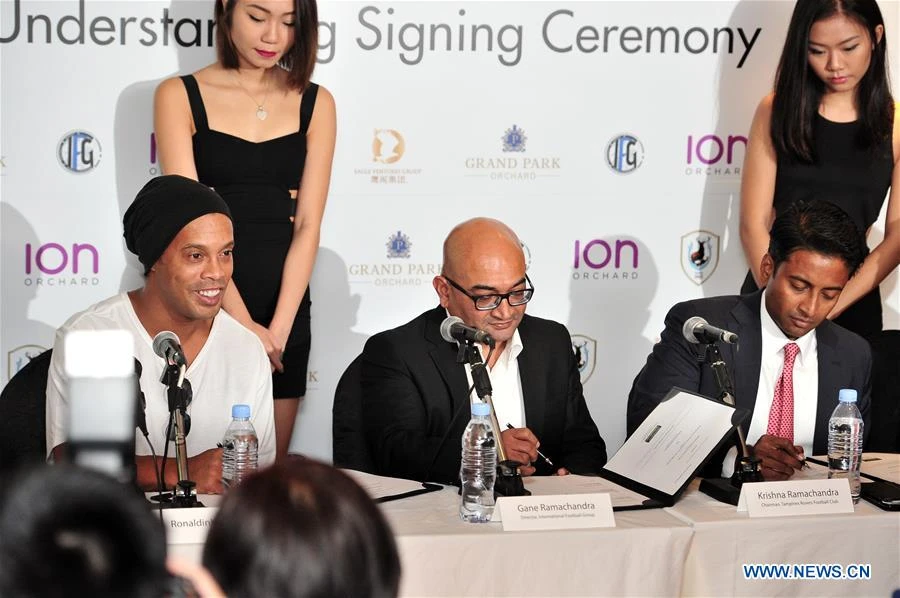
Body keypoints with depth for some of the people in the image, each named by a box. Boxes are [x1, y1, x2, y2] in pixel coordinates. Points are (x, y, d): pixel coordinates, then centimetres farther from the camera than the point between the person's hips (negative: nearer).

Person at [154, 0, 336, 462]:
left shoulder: (314, 103, 6)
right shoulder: (180, 96, -2)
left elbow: (307, 224, 0)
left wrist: (278, 328, -11)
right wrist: (244, 324, -15)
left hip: (284, 306, 2)